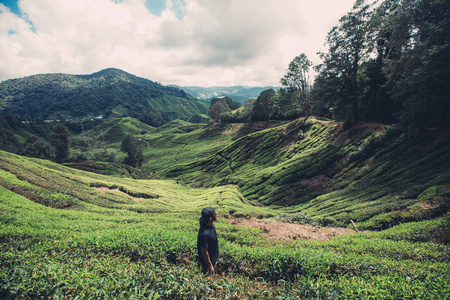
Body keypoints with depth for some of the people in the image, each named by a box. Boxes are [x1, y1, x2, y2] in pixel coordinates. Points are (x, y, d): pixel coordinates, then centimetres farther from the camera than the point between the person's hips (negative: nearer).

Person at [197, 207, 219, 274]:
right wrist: (210, 265, -17)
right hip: (207, 259, -8)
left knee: (212, 273, 31)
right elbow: (204, 252, -28)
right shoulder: (205, 234, -41)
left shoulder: (210, 224, -13)